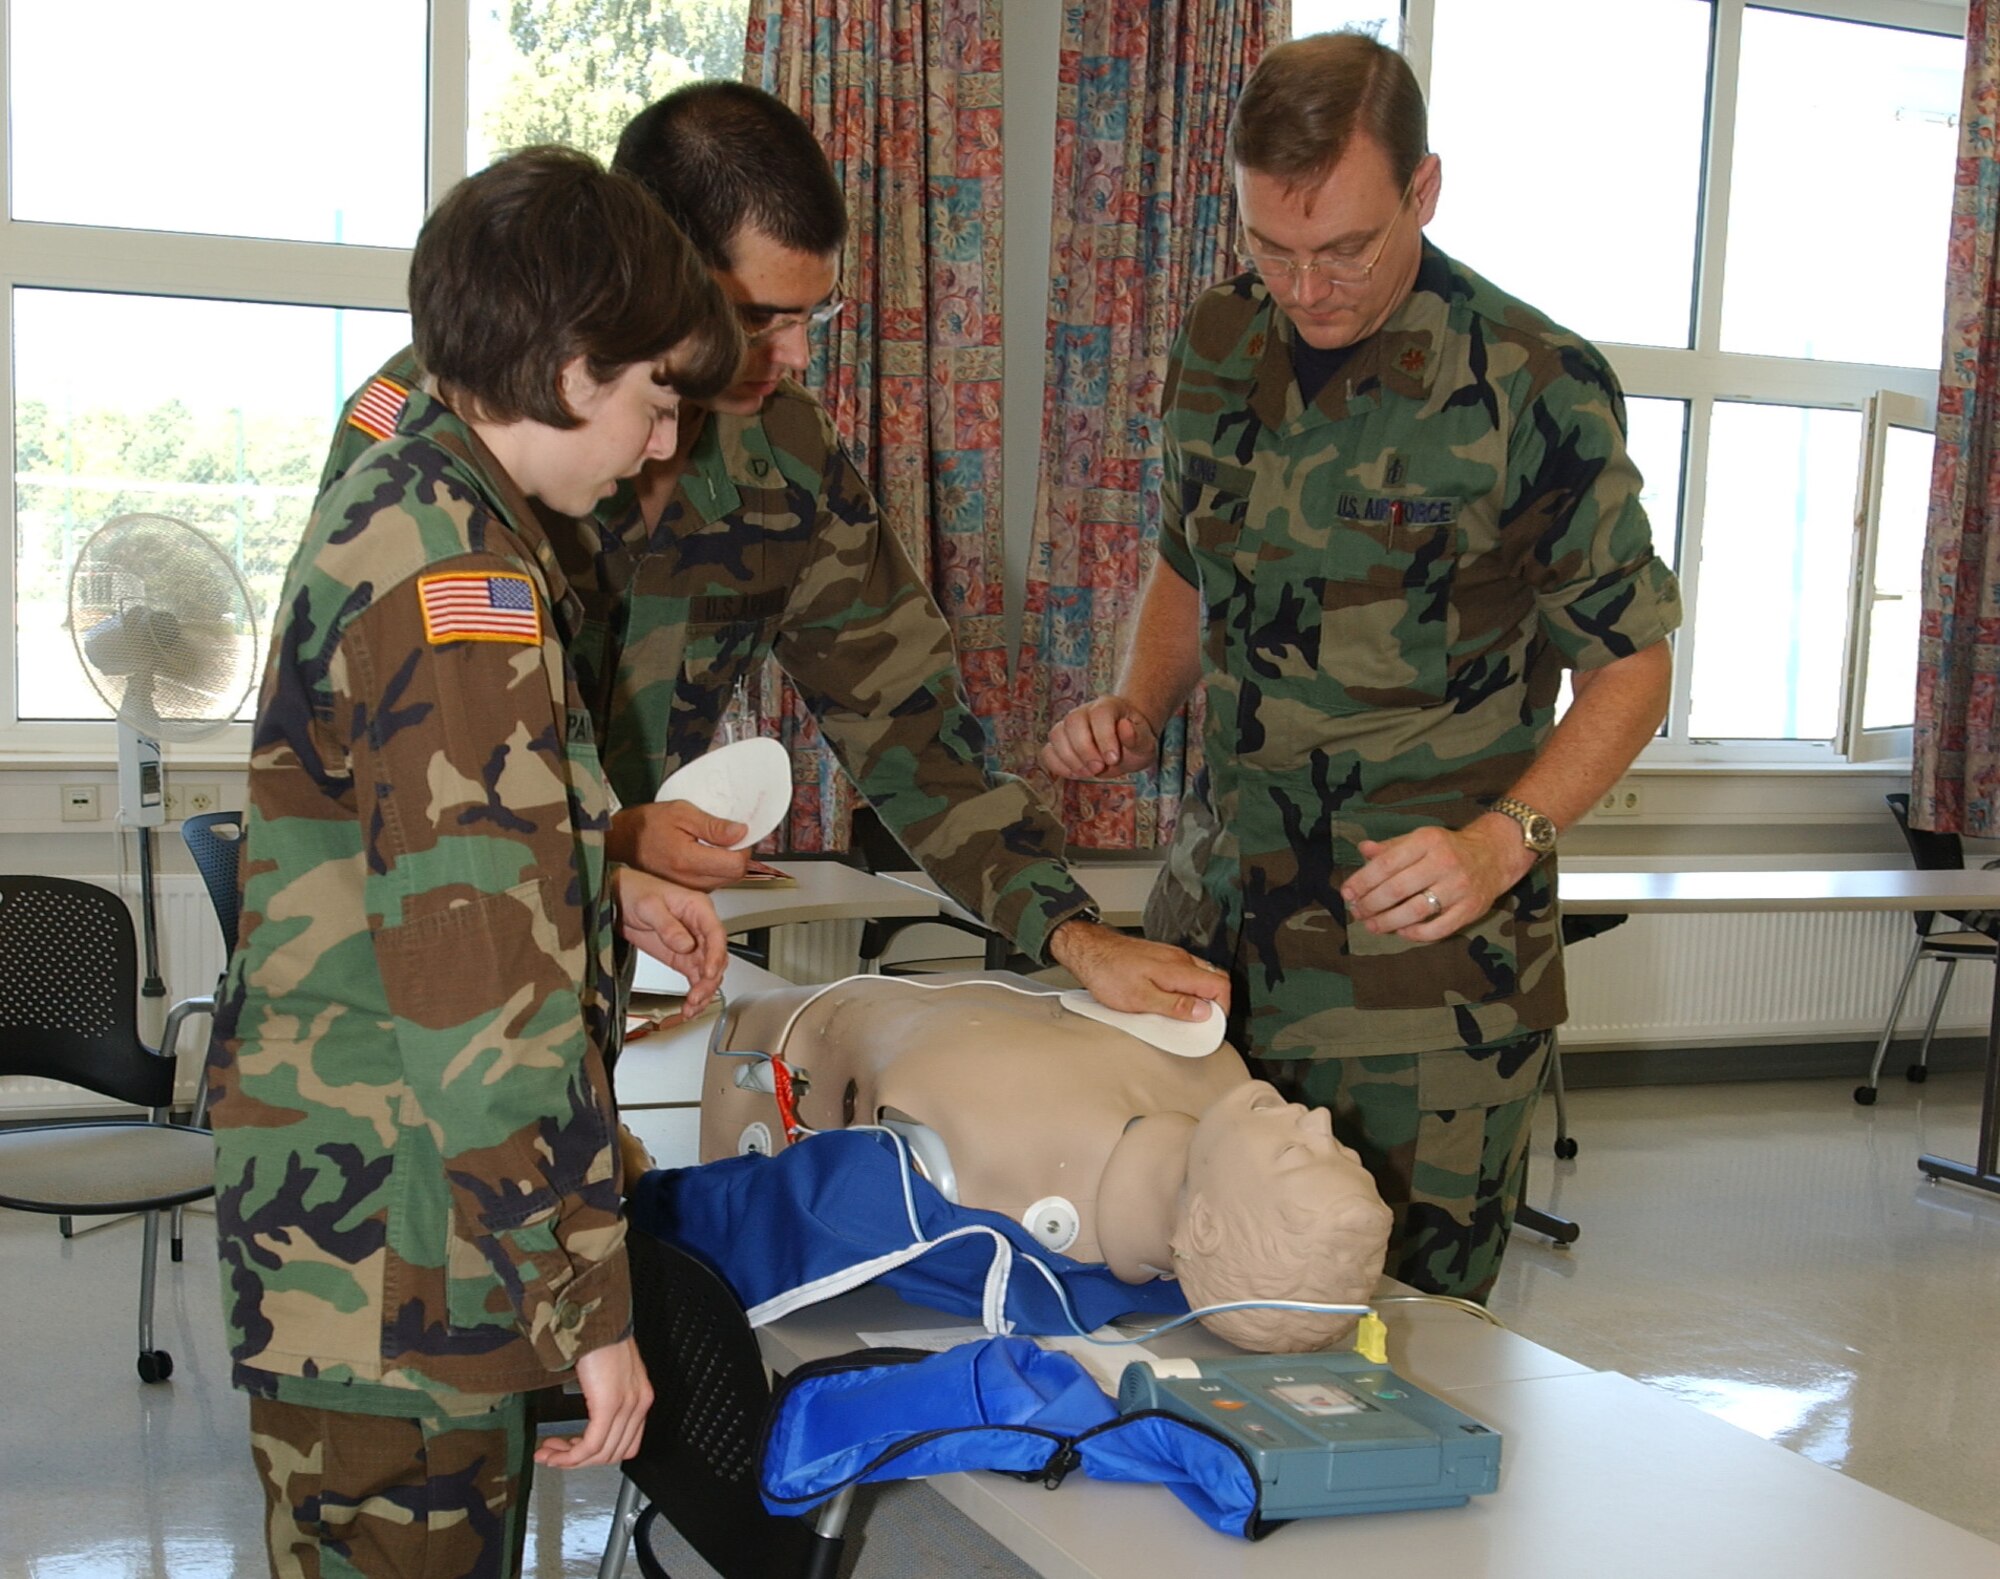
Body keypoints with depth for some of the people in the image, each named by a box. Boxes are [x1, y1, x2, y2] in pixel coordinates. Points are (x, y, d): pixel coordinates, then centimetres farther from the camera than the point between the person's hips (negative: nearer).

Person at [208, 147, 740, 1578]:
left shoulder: (396, 506, 10)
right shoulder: (463, 587, -22)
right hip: (390, 1255, -10)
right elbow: (492, 1002, -26)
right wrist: (591, 1307, -21)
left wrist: (614, 895, 15)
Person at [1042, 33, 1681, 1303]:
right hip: (1217, 919, 5)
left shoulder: (1538, 390, -11)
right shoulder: (1220, 345, 5)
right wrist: (1137, 710, 1)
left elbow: (1629, 671, -4)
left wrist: (1500, 842, -19)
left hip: (1428, 958, -4)